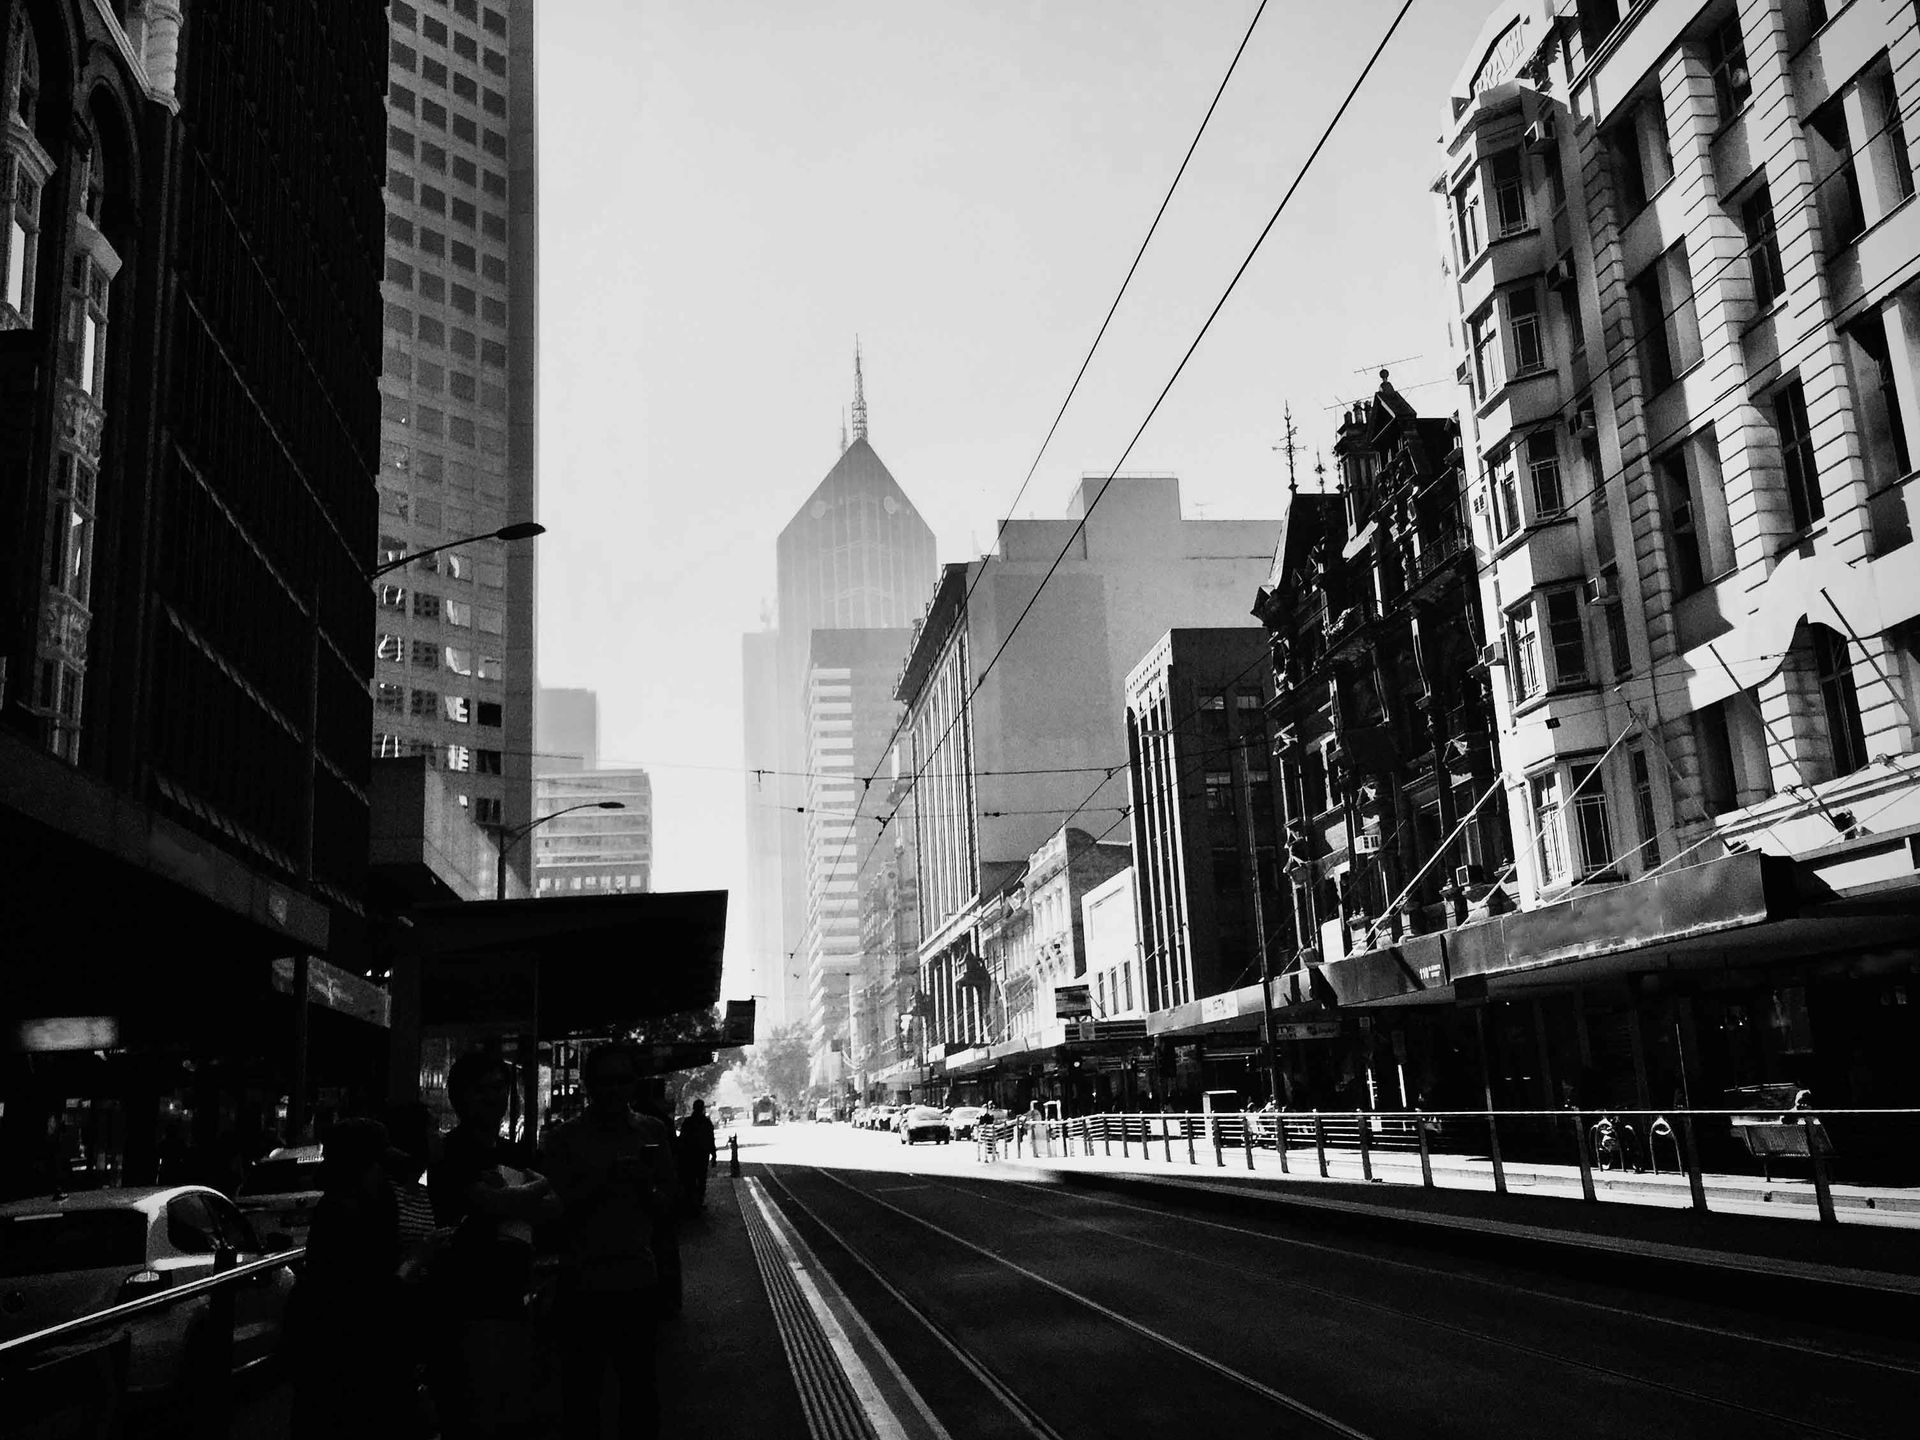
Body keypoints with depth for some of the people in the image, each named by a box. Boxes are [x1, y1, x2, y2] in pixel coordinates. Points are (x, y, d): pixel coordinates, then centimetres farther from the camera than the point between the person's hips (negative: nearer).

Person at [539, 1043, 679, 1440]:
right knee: (581, 1386, 6)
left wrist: (646, 1186, -15)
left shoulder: (652, 1132, 3)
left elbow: (667, 1207, 5)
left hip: (639, 1279, 2)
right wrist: (603, 1180, -21)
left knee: (640, 1384, 11)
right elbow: (555, 1210, -9)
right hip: (582, 1283, -2)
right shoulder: (564, 1138, -4)